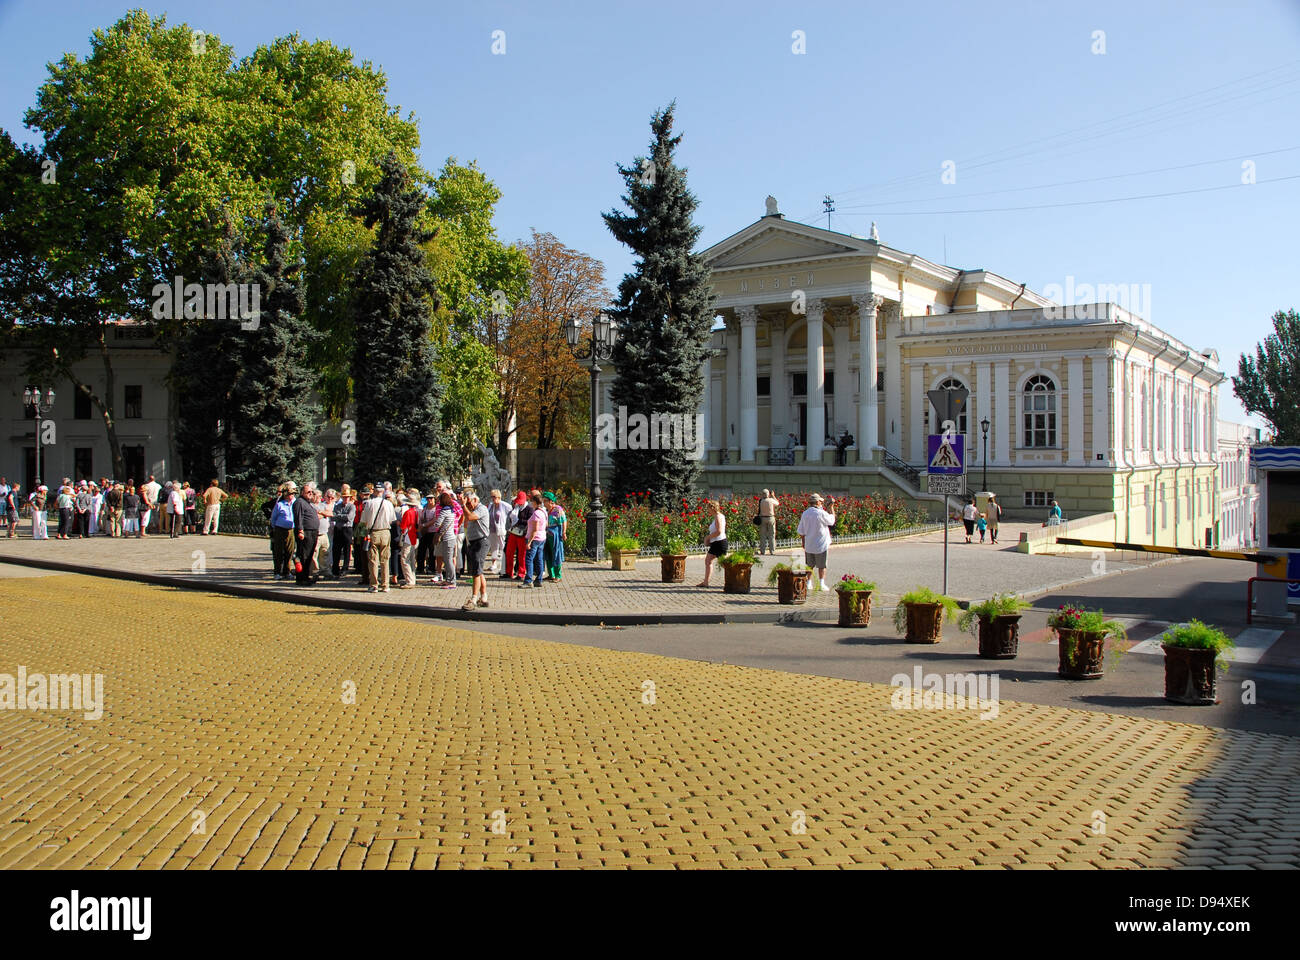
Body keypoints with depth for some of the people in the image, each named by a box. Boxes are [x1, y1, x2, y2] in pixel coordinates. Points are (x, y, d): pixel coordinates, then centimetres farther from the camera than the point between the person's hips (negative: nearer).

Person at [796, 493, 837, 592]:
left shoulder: (805, 514, 2)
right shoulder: (821, 513, -17)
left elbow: (801, 532, 7)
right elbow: (832, 520, 0)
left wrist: (804, 542, 20)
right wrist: (831, 507, 9)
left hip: (808, 545, 5)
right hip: (821, 545, -5)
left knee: (809, 565, 14)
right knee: (821, 566, 5)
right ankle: (821, 584, 5)